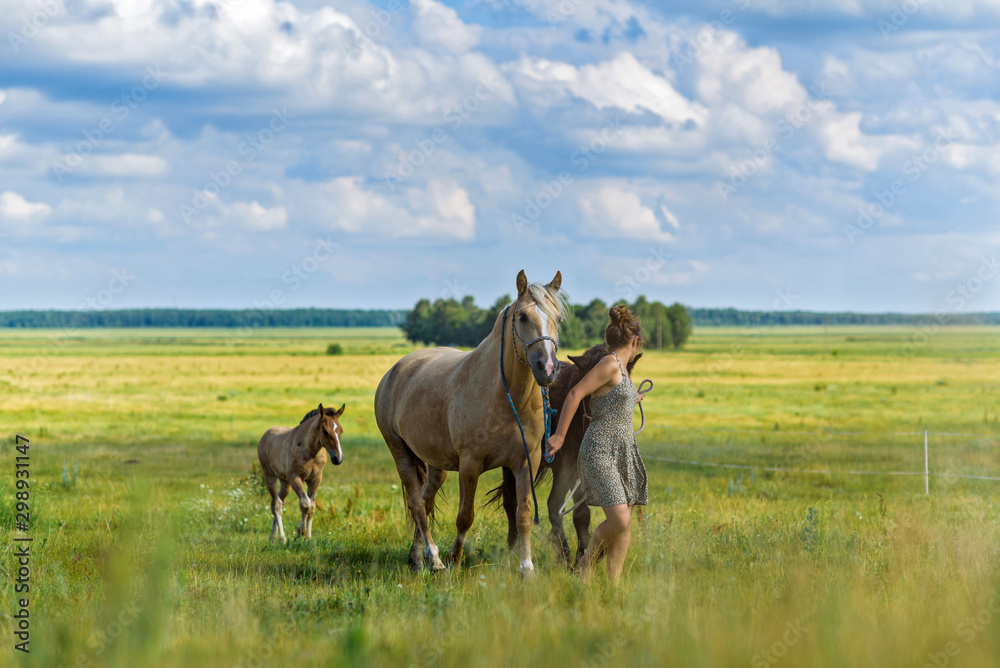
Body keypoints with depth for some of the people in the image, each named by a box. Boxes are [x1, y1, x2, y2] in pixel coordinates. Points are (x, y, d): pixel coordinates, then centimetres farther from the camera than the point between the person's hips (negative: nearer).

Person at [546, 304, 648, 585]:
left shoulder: (622, 370, 15)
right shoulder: (610, 364, -12)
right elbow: (575, 394, -15)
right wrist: (560, 436, -13)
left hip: (624, 451, 9)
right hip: (600, 451, -9)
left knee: (625, 524, 4)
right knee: (619, 520, -18)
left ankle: (614, 584, 8)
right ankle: (588, 560, 7)